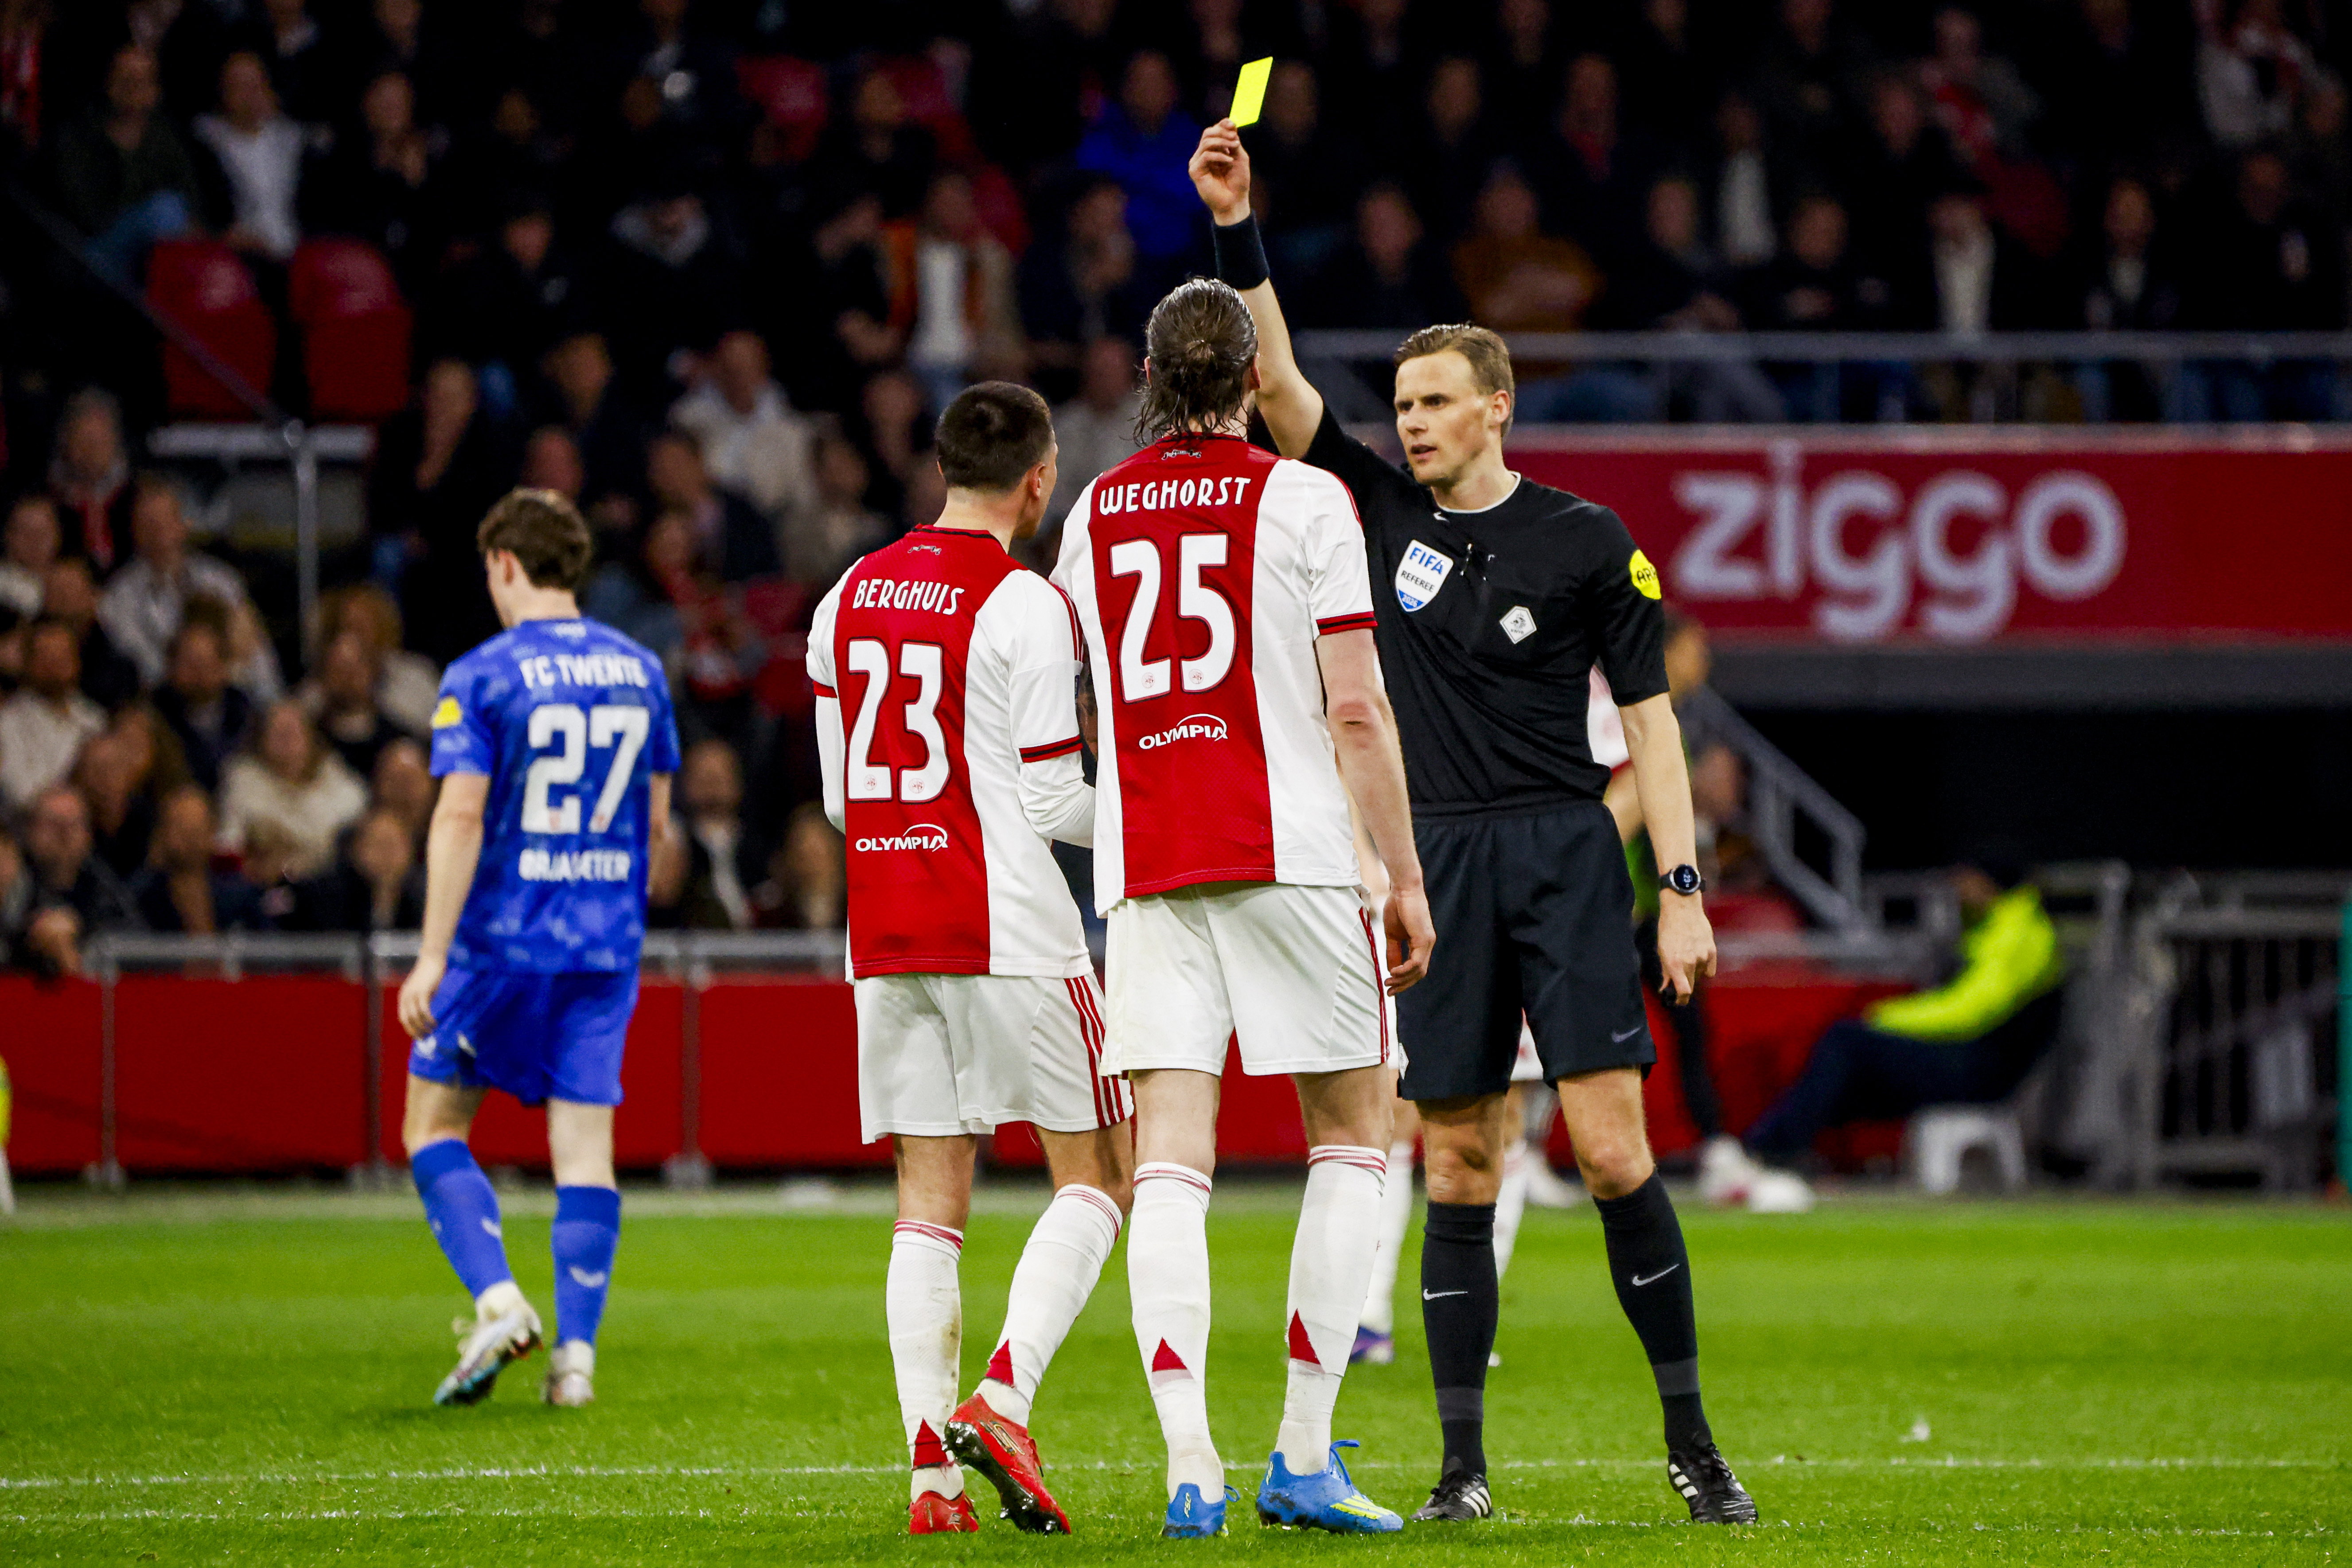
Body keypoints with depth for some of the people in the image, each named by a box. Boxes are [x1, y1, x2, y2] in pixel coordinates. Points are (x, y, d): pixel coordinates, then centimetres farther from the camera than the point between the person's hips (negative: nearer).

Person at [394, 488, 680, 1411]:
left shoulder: (481, 678, -9)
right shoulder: (639, 671, 7)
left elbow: (460, 819, -16)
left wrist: (433, 955, -16)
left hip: (504, 942, -4)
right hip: (608, 944, 4)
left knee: (433, 1124, 9)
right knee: (586, 1143, 5)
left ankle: (498, 1299, -8)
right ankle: (576, 1350, -3)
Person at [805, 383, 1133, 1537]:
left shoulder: (848, 600, 10)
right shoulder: (1025, 608, -10)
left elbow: (841, 795, 14)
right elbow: (1051, 806, -9)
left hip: (885, 941, 6)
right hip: (1008, 932, -6)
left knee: (928, 1202, 6)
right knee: (1098, 1175, 5)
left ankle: (932, 1466, -4)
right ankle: (1004, 1397, -13)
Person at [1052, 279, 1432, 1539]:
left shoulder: (1095, 514, 10)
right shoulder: (1302, 501, -3)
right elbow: (1356, 709, -7)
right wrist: (1406, 877, -1)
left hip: (1144, 867, 3)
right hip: (1287, 852, -3)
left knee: (1169, 1162, -1)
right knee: (1353, 1135, 9)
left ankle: (1189, 1463, -14)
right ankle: (1303, 1456, 2)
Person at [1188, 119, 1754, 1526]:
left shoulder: (1587, 543, 1)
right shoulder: (1387, 513, 10)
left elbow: (1650, 716, 1)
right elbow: (1277, 382, 4)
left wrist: (1683, 892, -6)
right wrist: (1240, 228, -7)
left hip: (1568, 855, -3)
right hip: (1437, 861, 3)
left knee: (1612, 1146, -11)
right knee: (1460, 1168, 2)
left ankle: (1691, 1440, -4)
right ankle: (1464, 1463, 5)